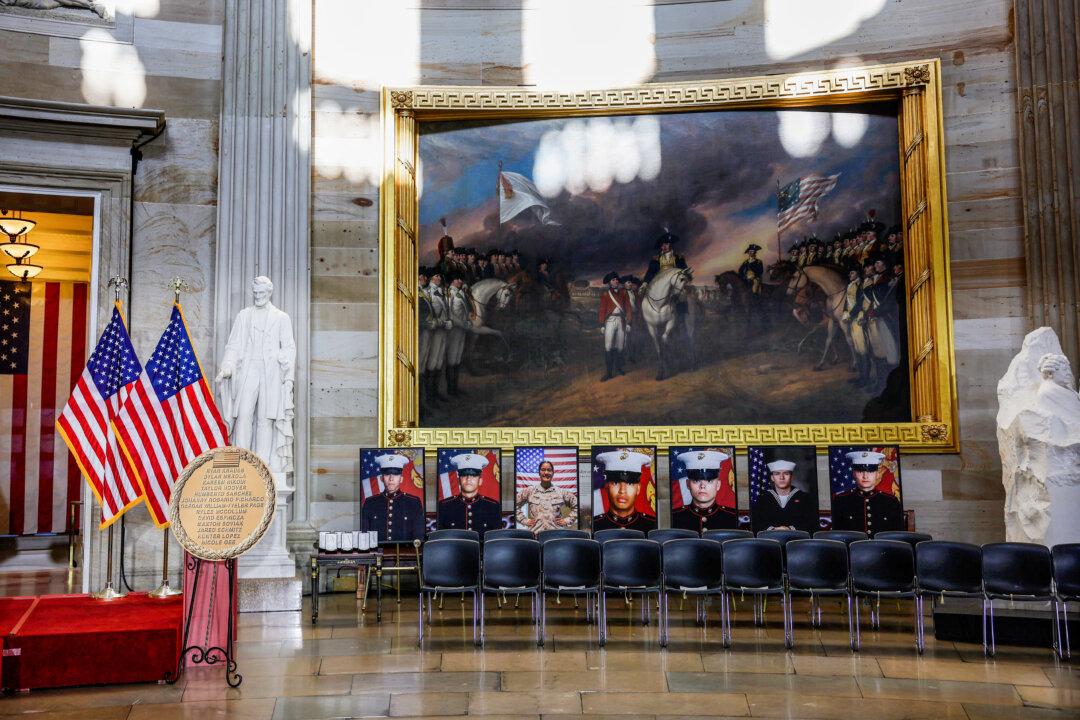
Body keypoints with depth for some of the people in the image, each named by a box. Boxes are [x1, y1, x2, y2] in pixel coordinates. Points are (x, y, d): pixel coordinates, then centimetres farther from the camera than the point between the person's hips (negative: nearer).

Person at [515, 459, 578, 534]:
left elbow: (576, 506, 15)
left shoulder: (561, 492, 8)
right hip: (535, 534, 0)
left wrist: (567, 521, 7)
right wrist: (524, 520, 7)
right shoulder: (529, 491, 8)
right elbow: (515, 505, 14)